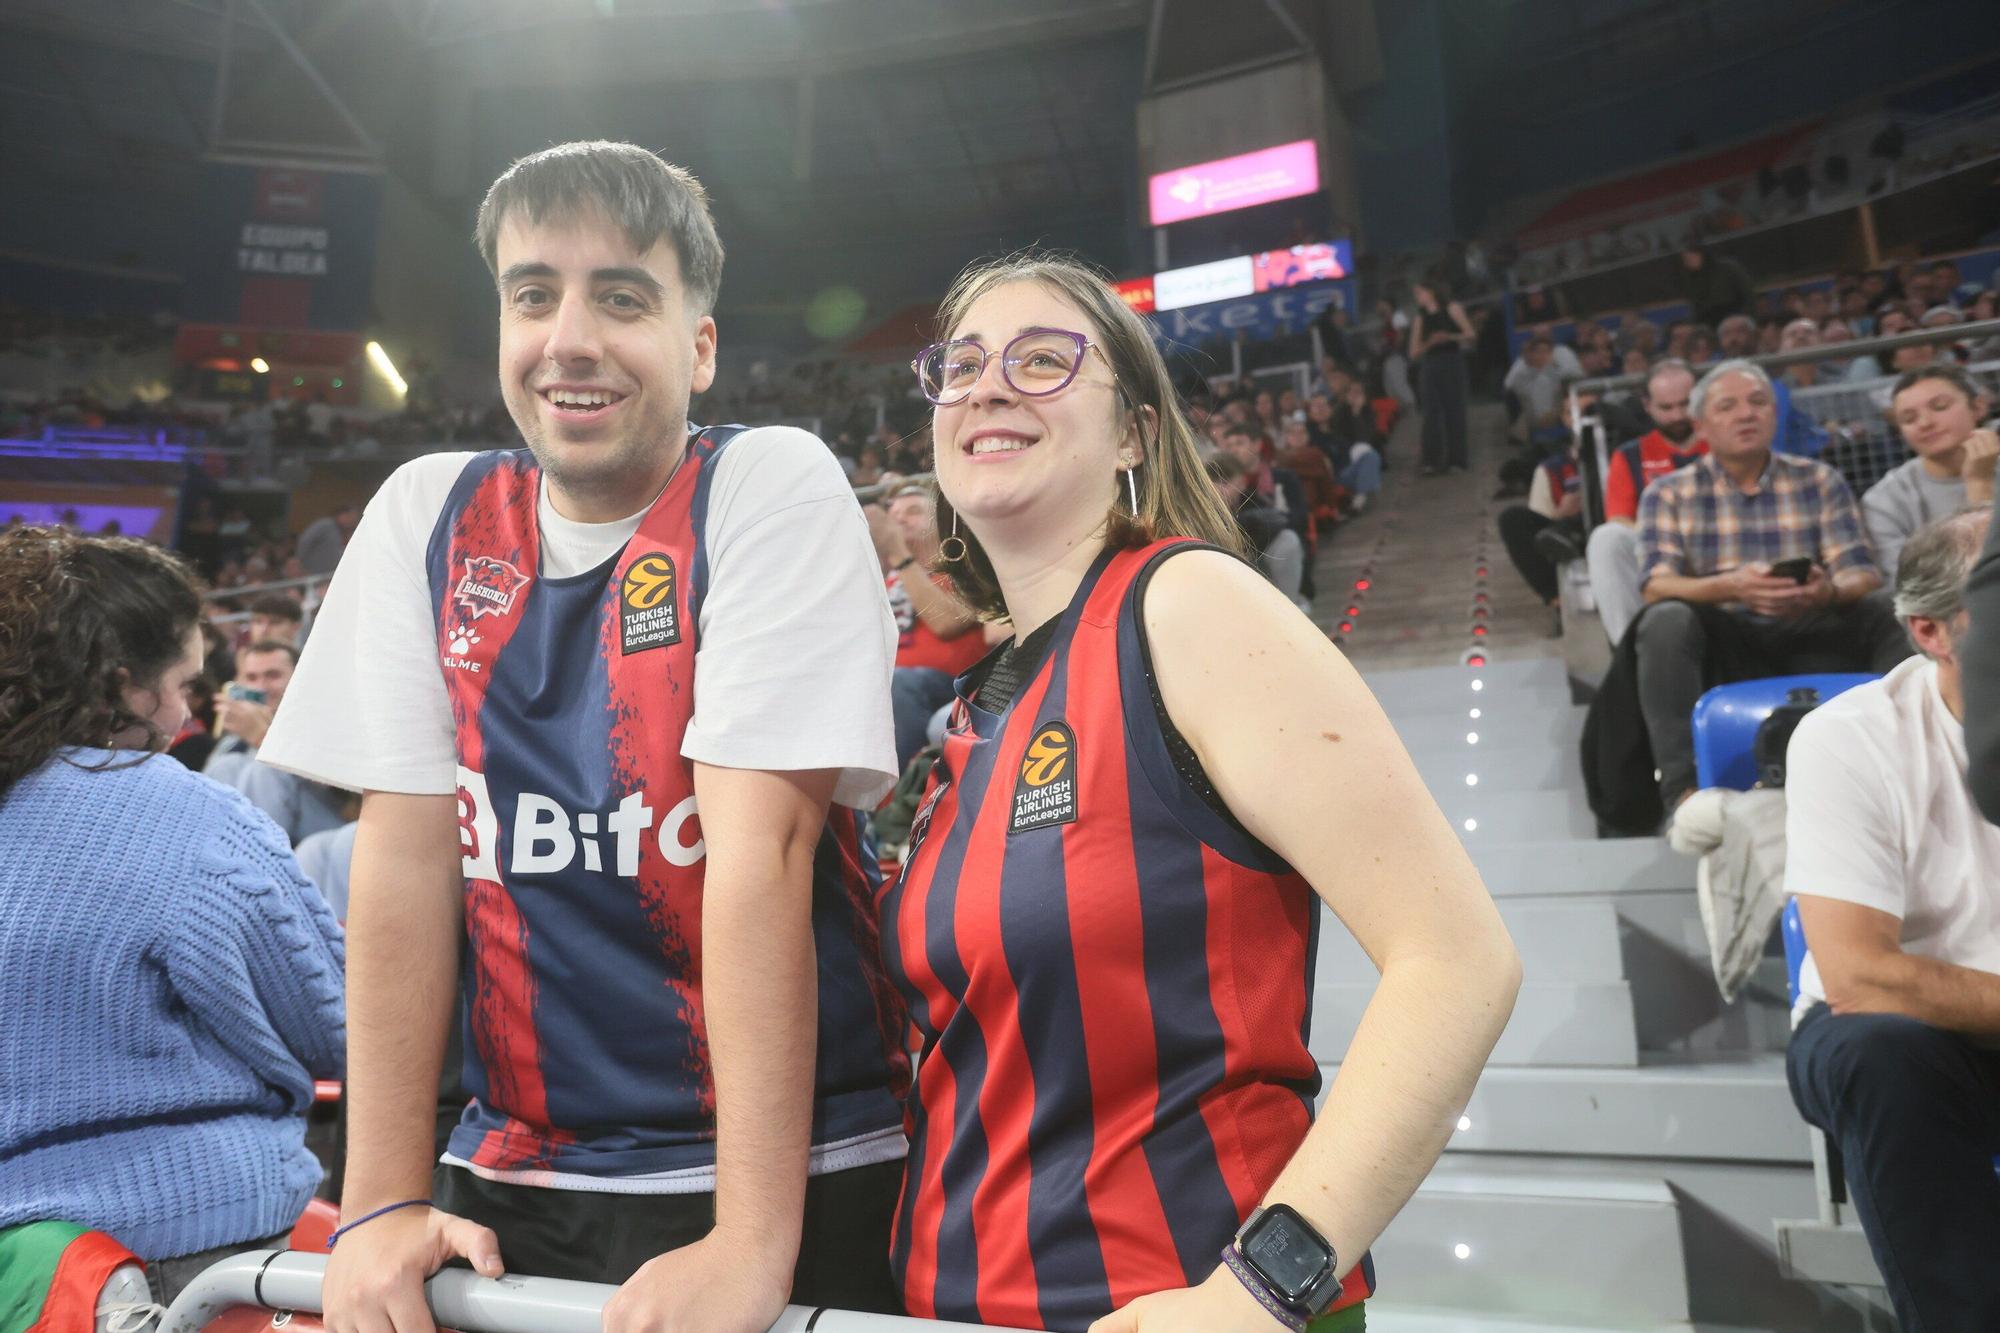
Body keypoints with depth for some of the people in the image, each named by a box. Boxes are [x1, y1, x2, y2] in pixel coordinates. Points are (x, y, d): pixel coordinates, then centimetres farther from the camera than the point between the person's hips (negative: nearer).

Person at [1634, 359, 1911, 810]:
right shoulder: (1668, 494, 5)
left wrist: (1828, 592, -25)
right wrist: (1729, 587, -31)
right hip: (1720, 646, -2)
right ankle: (1681, 782, -37)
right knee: (1667, 619, -33)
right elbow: (1657, 586, -9)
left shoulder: (1820, 481, 11)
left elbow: (1862, 574, 1)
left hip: (1806, 642, 2)